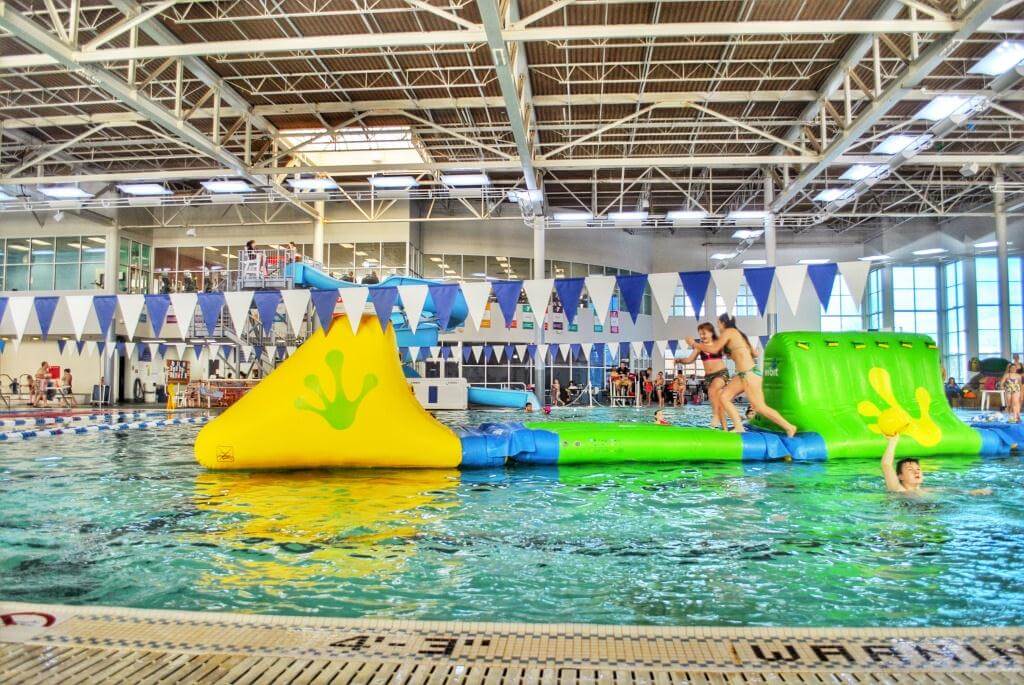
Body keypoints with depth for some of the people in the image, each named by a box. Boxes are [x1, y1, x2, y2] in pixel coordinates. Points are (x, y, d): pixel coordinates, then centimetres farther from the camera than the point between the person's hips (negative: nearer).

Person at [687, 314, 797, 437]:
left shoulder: (729, 331, -4)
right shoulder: (738, 334, 21)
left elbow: (714, 350, -10)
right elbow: (754, 353, 23)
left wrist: (695, 344, 0)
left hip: (749, 373, -9)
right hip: (743, 374, 9)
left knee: (760, 407, -6)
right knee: (724, 397, 4)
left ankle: (789, 427, 4)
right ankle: (739, 428, 1)